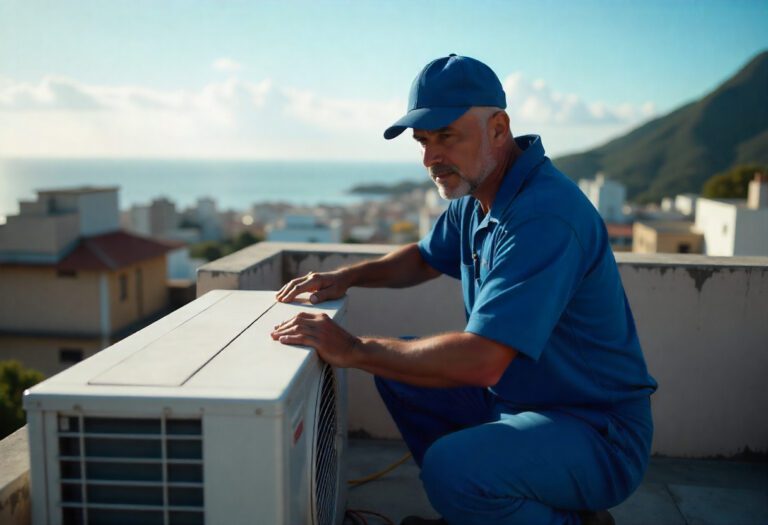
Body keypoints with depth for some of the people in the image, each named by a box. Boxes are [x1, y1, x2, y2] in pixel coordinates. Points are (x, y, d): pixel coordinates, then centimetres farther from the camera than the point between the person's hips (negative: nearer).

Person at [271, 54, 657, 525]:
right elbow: (425, 258, 21)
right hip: (511, 395, 9)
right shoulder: (476, 195, 2)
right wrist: (347, 276, 4)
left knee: (450, 468, -31)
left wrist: (355, 350, -27)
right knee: (398, 368, 9)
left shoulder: (544, 216, -29)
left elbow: (481, 361, -36)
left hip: (598, 434, -9)